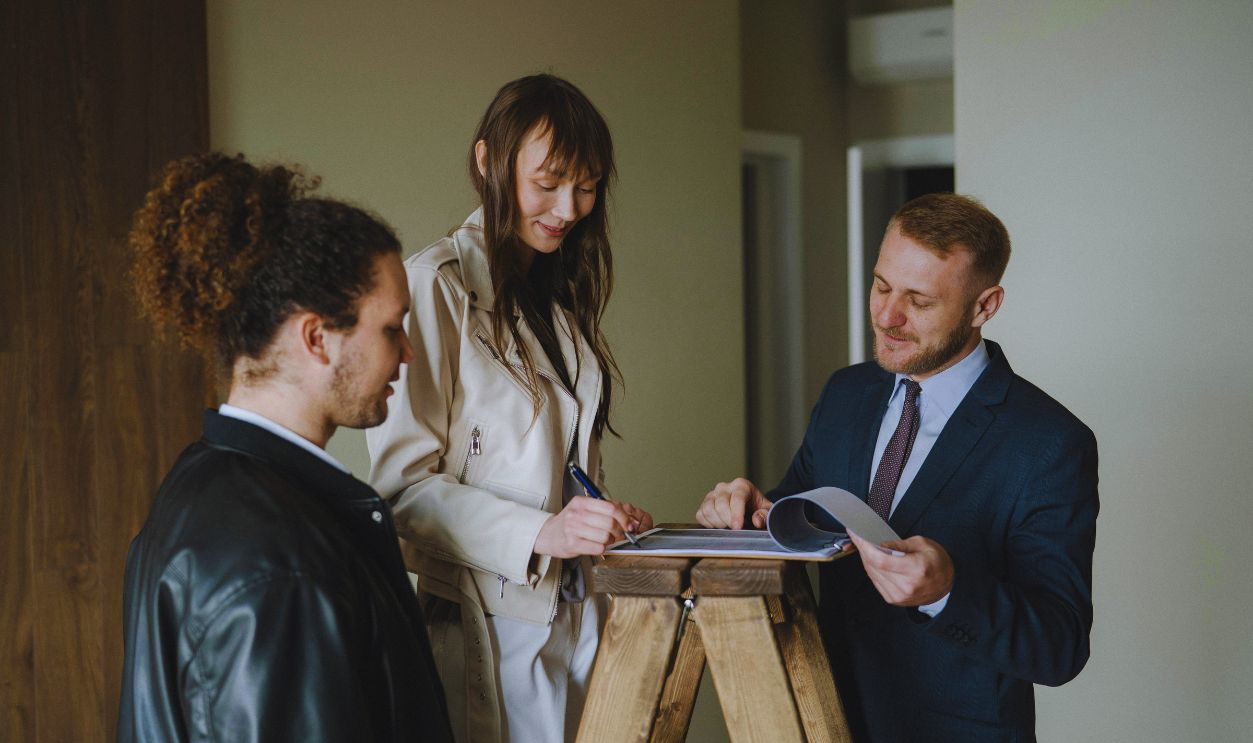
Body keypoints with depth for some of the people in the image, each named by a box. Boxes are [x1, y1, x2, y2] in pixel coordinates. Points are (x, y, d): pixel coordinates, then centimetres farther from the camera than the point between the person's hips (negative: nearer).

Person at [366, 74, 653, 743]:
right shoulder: (434, 286, -11)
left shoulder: (559, 295, 15)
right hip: (493, 621, -7)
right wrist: (539, 533, -26)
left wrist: (608, 523, 3)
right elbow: (403, 482, -15)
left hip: (579, 606, 7)